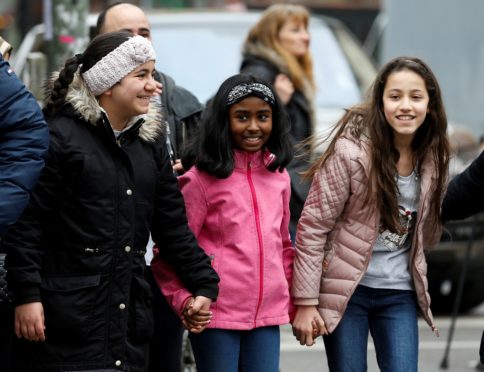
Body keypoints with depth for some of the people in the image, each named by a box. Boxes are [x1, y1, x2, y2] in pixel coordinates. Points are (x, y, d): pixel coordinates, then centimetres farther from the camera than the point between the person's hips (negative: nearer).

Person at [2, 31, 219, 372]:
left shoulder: (149, 140, 14)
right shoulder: (60, 136, -7)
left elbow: (173, 225, 20)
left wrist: (204, 283, 15)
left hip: (129, 315, 7)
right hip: (68, 315, -6)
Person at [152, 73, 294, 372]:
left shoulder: (278, 176, 12)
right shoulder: (202, 179, -6)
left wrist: (296, 299, 17)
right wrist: (184, 302, -16)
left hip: (267, 314, 5)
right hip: (216, 314, -5)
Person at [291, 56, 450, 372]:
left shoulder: (432, 157, 2)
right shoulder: (351, 151, -15)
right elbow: (312, 227, -13)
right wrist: (305, 302, -14)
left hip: (399, 294, 4)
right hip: (347, 289, -4)